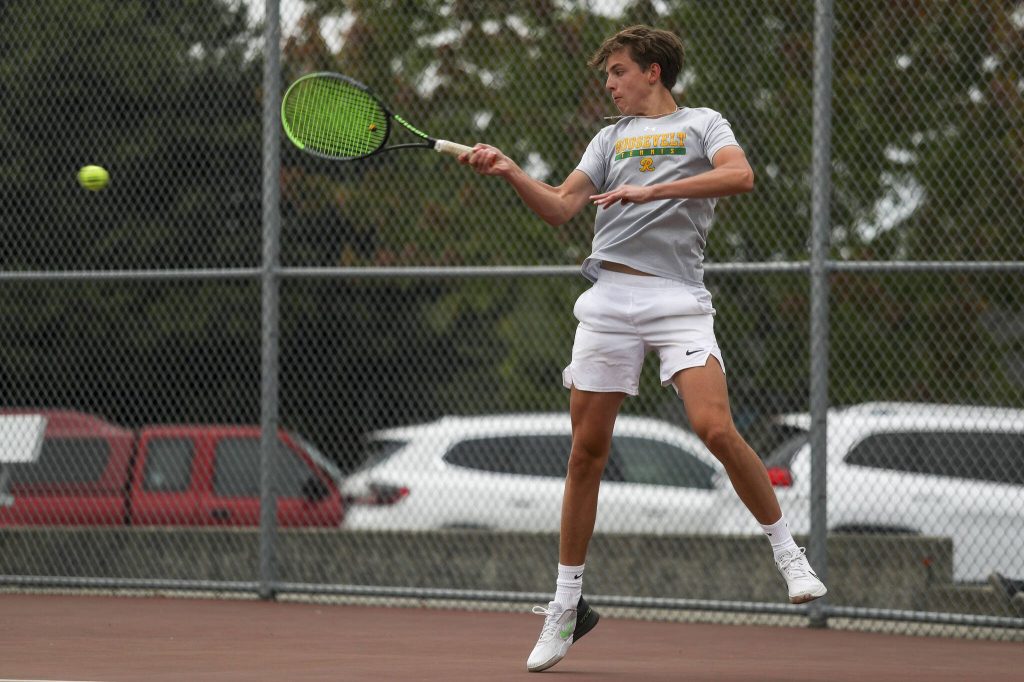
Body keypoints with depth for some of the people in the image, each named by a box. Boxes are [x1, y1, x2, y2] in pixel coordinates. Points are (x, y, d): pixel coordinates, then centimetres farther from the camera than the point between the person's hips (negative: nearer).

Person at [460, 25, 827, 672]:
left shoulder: (701, 125, 9)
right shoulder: (612, 137, 22)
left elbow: (740, 176, -11)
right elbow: (560, 206, 13)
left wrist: (652, 190, -17)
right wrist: (509, 171, -4)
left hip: (678, 297, -4)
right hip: (610, 298, 4)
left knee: (716, 428, -21)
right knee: (587, 451, 3)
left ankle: (787, 550, -4)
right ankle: (568, 604, 12)